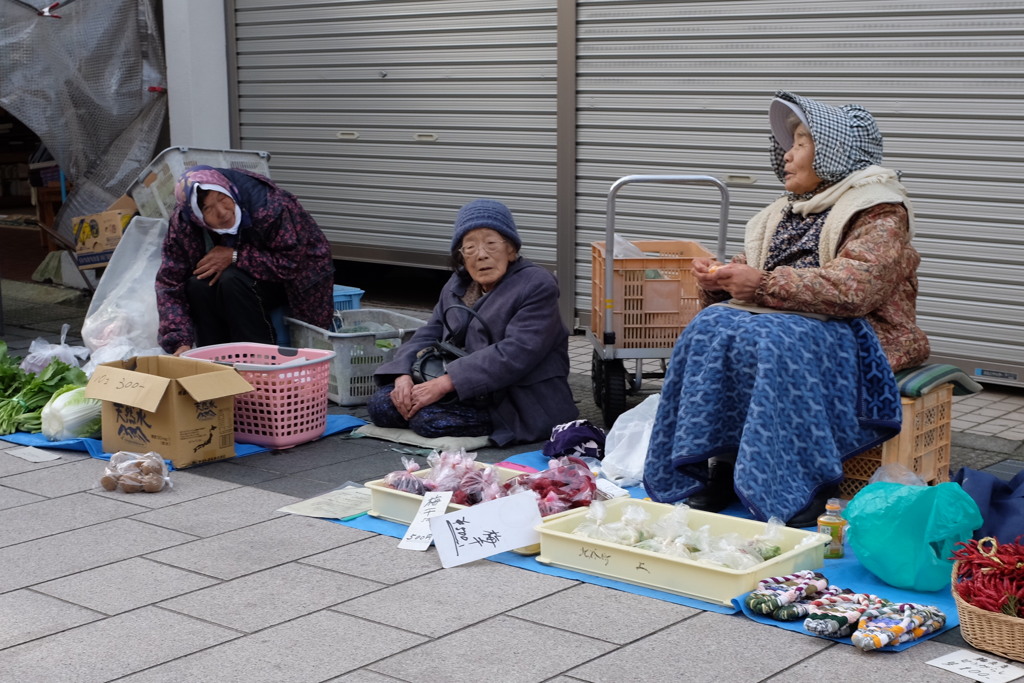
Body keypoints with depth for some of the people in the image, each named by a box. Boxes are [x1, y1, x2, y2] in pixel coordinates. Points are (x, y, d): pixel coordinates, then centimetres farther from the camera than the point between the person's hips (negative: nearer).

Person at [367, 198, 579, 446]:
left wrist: (446, 383, -26)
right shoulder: (457, 286, 14)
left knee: (429, 419, -26)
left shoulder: (537, 286, -12)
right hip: (470, 394, 8)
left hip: (522, 404, -8)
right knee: (380, 405, -4)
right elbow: (427, 336, 12)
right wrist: (403, 375, -11)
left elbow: (515, 354, -23)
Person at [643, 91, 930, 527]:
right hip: (783, 319, 7)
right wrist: (717, 278, -4)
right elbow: (750, 274, 21)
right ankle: (718, 473, -23)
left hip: (855, 331, -7)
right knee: (711, 328, -22)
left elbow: (854, 288, -19)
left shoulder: (879, 211, -3)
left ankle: (793, 496, -30)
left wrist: (764, 285, -22)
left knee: (773, 341, -36)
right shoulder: (787, 212, 20)